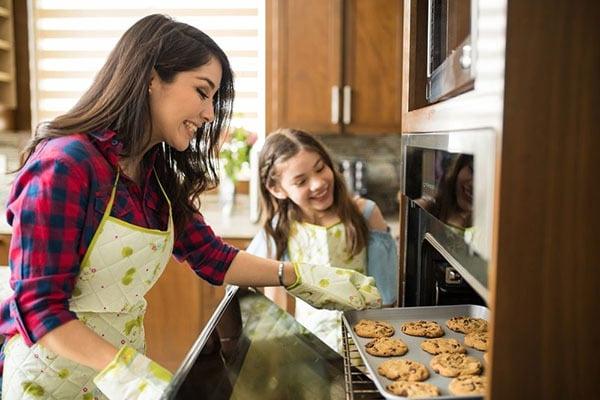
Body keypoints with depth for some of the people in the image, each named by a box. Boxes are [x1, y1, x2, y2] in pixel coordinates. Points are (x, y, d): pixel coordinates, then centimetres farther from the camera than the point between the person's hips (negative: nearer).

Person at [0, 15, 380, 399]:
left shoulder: (156, 171, 1)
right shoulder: (64, 166, -23)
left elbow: (211, 256, 3)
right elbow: (40, 306, -21)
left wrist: (302, 277, -4)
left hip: (125, 355, 7)